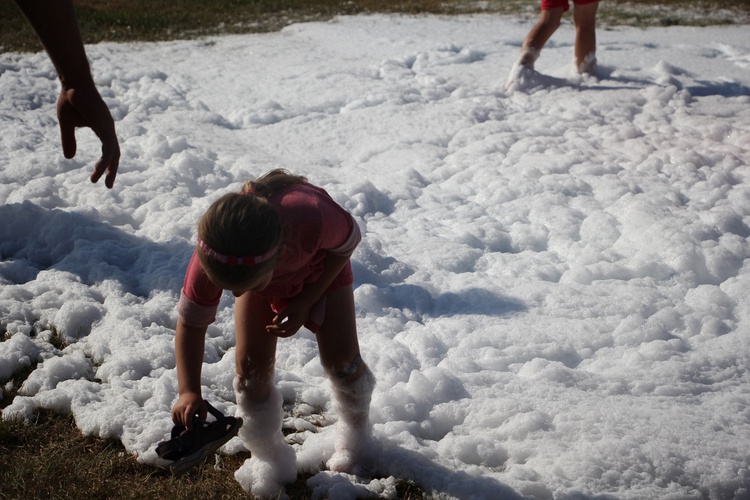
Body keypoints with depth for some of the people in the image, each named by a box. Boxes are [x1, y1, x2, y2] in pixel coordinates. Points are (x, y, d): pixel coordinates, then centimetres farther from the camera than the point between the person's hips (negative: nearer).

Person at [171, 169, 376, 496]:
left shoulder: (313, 217, -48)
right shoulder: (211, 257, -39)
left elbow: (348, 244, -22)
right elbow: (190, 324, -25)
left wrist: (305, 302, -26)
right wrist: (189, 391, -38)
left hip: (322, 266, -1)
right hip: (259, 271, 1)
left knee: (341, 359, -2)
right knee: (250, 368, -8)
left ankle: (355, 430, 30)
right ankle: (269, 458, 15)